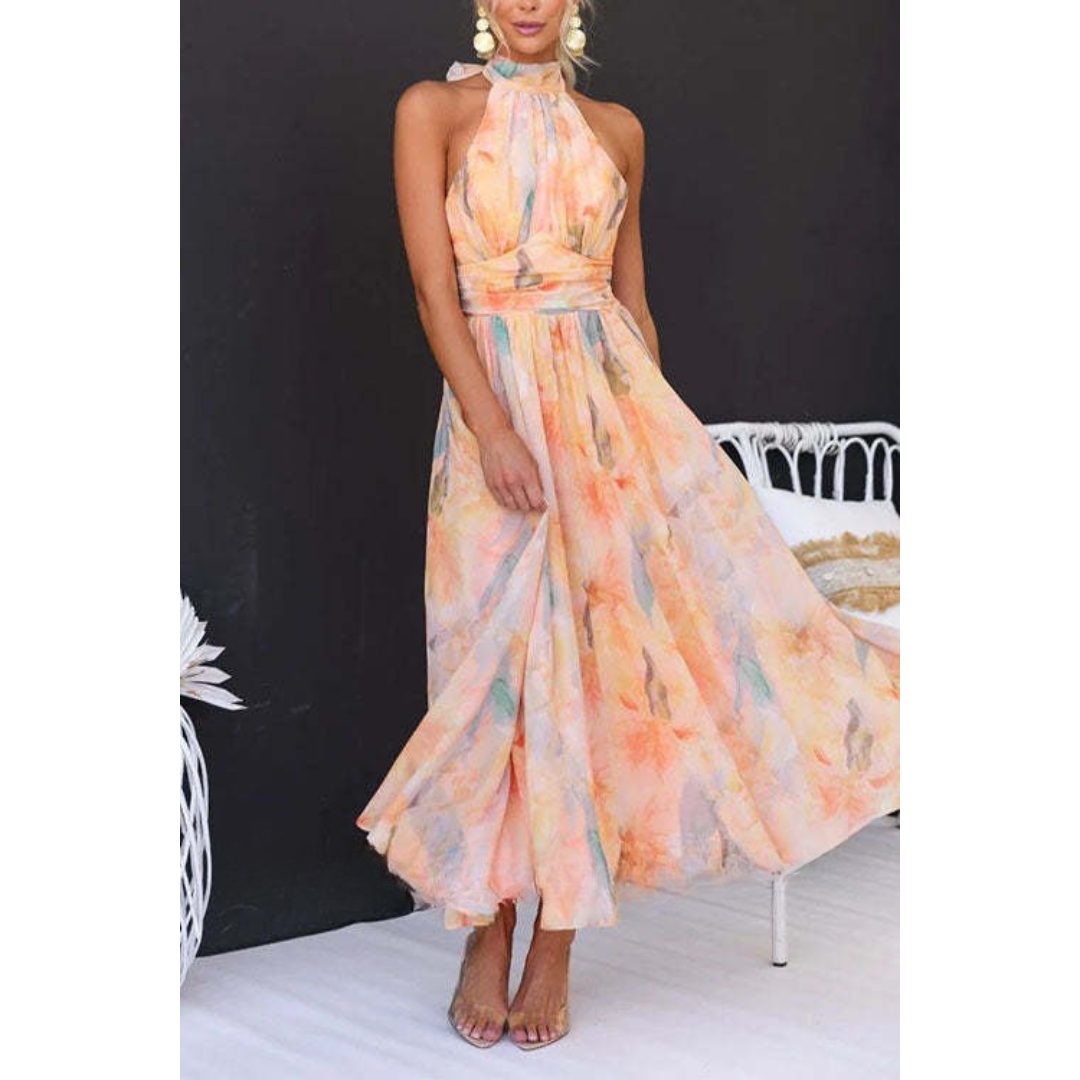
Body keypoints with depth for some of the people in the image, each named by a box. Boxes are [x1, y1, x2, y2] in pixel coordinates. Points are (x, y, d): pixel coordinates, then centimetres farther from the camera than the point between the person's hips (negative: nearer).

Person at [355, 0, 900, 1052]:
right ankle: (487, 937, 16)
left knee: (598, 654, -4)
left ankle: (556, 947, 8)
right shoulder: (434, 110, 3)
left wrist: (657, 424, 12)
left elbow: (632, 298, 16)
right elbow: (434, 288, -7)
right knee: (500, 658, 0)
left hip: (614, 399, 3)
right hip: (498, 401, -2)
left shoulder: (616, 130, 14)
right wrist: (493, 429, -17)